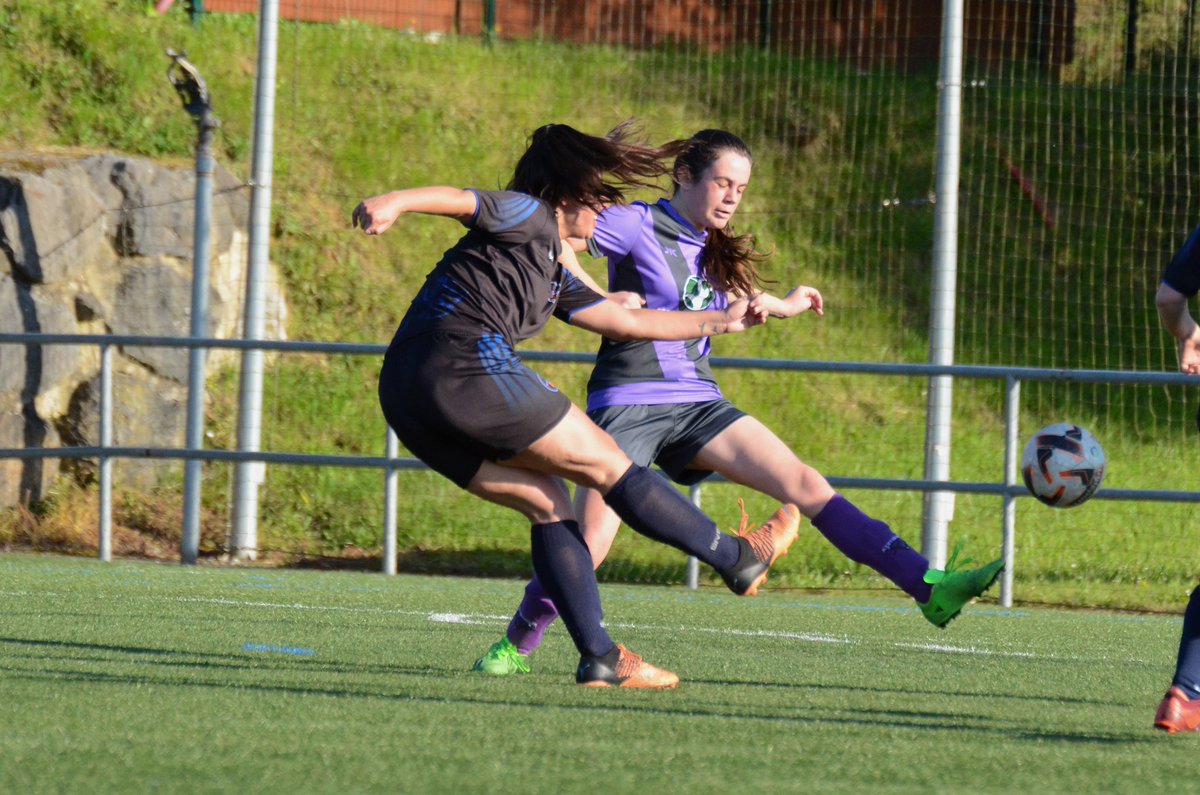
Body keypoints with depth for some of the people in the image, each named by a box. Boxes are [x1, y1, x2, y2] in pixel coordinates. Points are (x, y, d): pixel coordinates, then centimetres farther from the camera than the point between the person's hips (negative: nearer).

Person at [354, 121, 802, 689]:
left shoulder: (555, 278, 31)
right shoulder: (529, 217, 5)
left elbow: (627, 322, 38)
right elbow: (463, 200, -14)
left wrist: (720, 321, 47)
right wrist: (394, 202, -34)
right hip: (468, 365, -10)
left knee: (547, 502, 13)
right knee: (608, 466, 2)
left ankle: (599, 657, 5)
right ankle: (740, 558, 12)